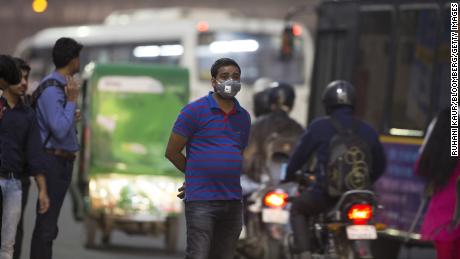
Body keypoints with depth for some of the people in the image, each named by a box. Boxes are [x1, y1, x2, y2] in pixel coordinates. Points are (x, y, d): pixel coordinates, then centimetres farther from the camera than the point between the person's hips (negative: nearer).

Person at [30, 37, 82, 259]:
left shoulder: (60, 86, 13)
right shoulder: (51, 89, -18)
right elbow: (60, 131, -24)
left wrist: (70, 118, 33)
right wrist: (72, 101, -19)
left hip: (61, 163, 10)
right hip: (54, 163, -10)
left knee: (47, 224, 12)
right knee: (46, 225, -10)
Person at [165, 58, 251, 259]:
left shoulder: (243, 117, 13)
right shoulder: (194, 111, -4)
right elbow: (171, 152, -2)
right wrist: (196, 174, 9)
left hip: (233, 201, 6)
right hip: (201, 200, -6)